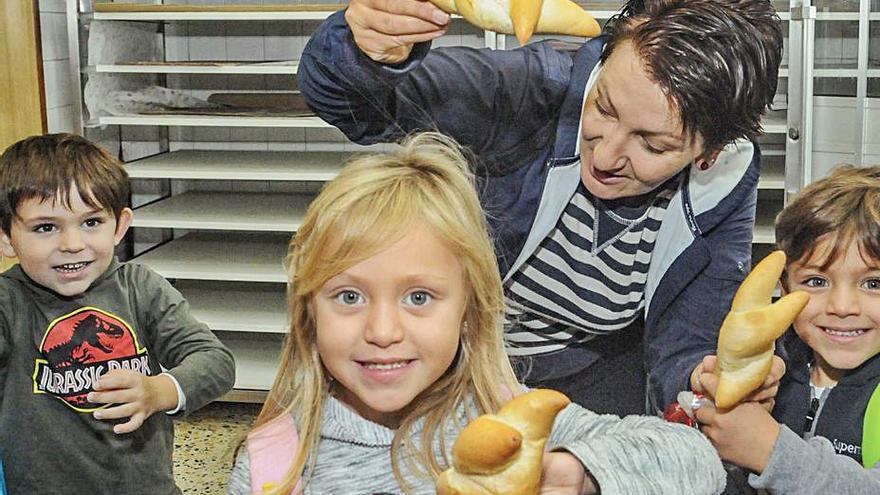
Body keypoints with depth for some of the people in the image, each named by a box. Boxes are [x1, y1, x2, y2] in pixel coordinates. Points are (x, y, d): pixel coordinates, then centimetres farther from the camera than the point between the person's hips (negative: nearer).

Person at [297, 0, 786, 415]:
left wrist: (712, 379, -43)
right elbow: (338, 92, -34)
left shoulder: (722, 194, -22)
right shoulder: (547, 86, -31)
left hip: (594, 371, 2)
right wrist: (372, 54, -58)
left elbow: (686, 351, -18)